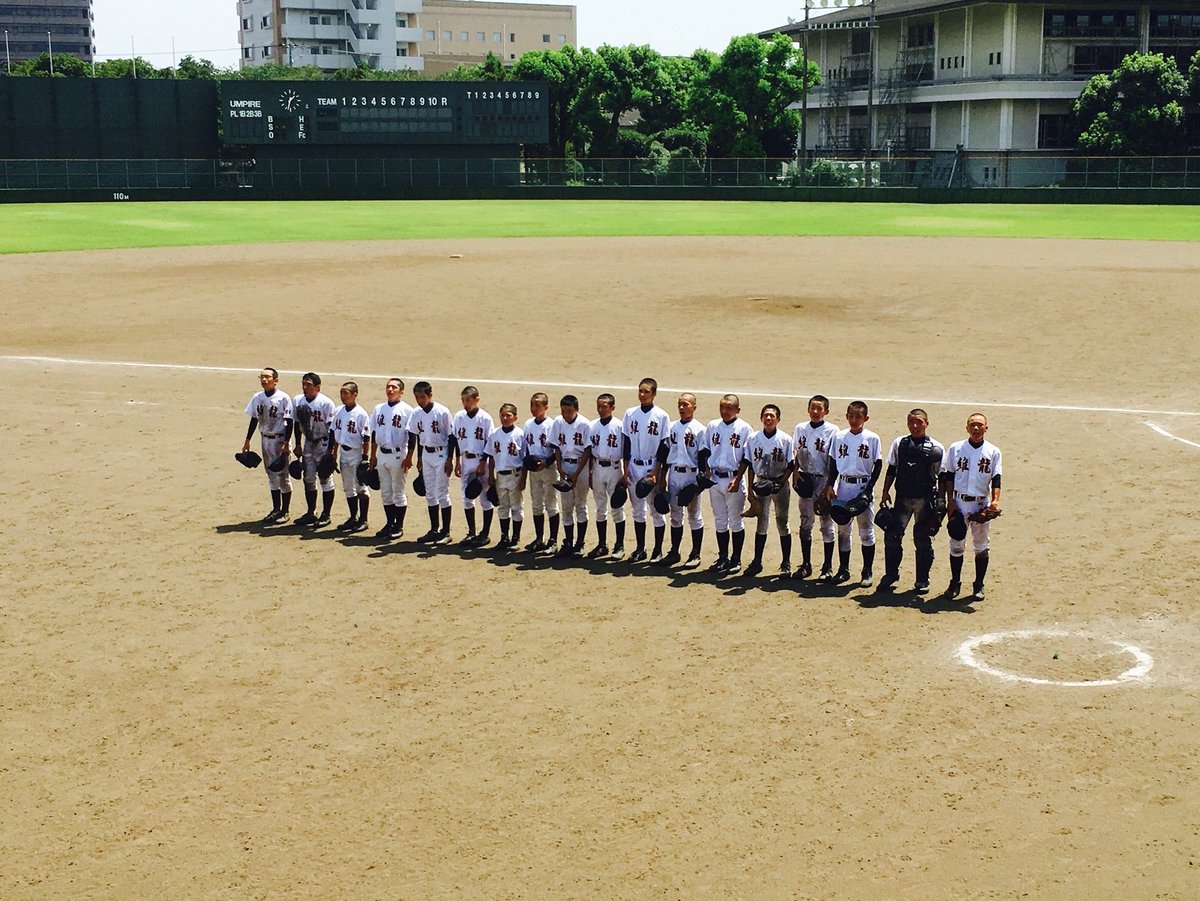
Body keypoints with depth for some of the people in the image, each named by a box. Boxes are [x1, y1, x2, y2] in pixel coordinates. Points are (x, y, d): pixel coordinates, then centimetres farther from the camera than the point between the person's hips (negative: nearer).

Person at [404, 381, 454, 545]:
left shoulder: (442, 412, -14)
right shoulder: (416, 413, 2)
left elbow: (451, 437, -10)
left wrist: (449, 459, -12)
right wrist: (419, 458, 15)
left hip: (441, 454, -6)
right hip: (426, 455, 6)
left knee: (442, 493, -3)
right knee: (430, 494, 10)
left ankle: (445, 531, 5)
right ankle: (434, 530, 19)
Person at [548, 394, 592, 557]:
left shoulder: (584, 424, -12)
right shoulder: (558, 422, -2)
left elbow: (587, 450, -10)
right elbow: (557, 447, 5)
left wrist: (576, 473, -13)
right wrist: (560, 469, -6)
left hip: (581, 466, -3)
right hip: (564, 466, 3)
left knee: (581, 505, 4)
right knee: (566, 507, 7)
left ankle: (579, 544, 9)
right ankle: (568, 543, 14)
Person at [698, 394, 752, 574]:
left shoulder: (744, 428, -5)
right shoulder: (712, 426, 8)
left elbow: (746, 457, -7)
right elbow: (705, 450, 14)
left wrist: (737, 479, -14)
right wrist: (706, 470, 1)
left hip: (733, 479, -4)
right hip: (715, 478, 4)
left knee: (735, 521, 3)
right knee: (720, 521, 11)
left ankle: (736, 559, 12)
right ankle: (722, 558, 20)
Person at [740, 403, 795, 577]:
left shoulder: (785, 439, -7)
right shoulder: (754, 438, 0)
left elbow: (791, 465, -5)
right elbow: (750, 464, 5)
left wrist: (780, 482, -16)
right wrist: (751, 486, 0)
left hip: (780, 484, -2)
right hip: (761, 483, 2)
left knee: (782, 522, 4)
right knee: (761, 522, 7)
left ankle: (786, 563, 11)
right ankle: (757, 561, 13)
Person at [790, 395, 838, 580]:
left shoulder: (832, 431, -5)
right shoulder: (800, 429, 7)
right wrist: (795, 473, 0)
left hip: (824, 479, -4)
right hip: (805, 479, 4)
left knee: (827, 523, 2)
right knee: (805, 523, 8)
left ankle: (827, 567, 9)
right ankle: (805, 565, 16)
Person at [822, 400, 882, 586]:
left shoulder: (872, 438, -3)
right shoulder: (840, 437, 5)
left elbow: (878, 464, -3)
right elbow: (833, 463, 10)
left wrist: (869, 487, -11)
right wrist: (830, 486, 1)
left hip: (863, 486, -3)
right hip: (843, 486, 3)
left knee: (866, 531, 2)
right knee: (843, 530, 8)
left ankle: (867, 571, 10)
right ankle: (843, 570, 17)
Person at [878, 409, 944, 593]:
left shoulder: (936, 448, -3)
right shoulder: (899, 443, 4)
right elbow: (891, 470, 11)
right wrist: (885, 492, 7)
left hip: (925, 500, -2)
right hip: (902, 498, 2)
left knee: (923, 540, 5)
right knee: (892, 536, -4)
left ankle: (922, 581, 16)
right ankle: (891, 575, 12)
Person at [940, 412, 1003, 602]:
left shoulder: (993, 451, 3)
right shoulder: (955, 448, 3)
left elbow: (996, 479, -2)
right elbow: (948, 476, 5)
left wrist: (995, 501, -17)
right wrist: (950, 501, -3)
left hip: (982, 504, 0)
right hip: (959, 502, 0)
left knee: (981, 547, 4)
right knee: (956, 545, 6)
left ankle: (979, 586, 14)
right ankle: (955, 583, 17)